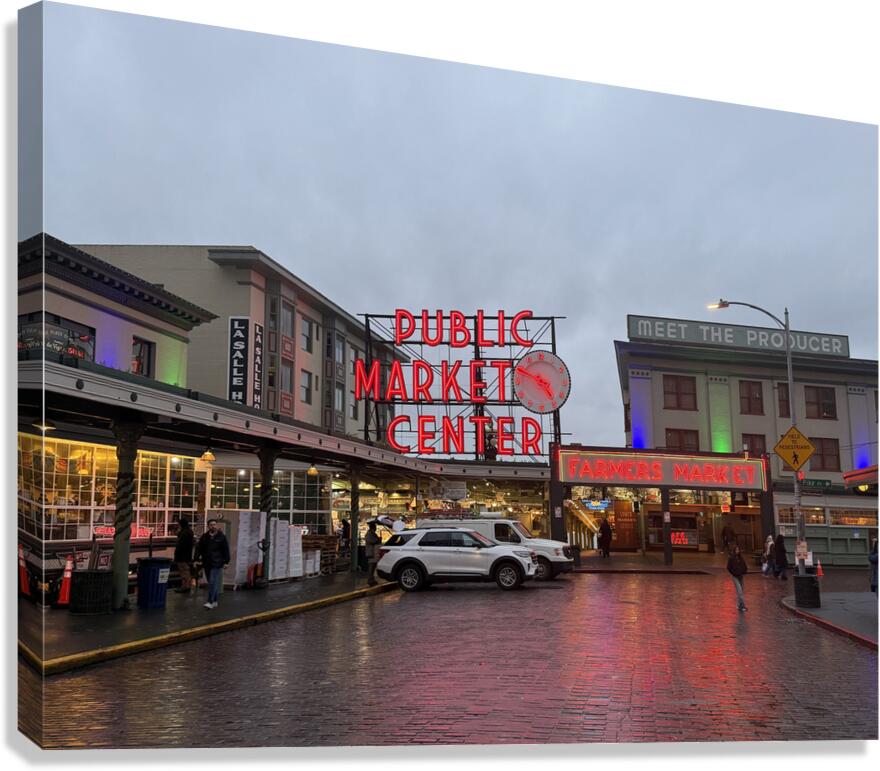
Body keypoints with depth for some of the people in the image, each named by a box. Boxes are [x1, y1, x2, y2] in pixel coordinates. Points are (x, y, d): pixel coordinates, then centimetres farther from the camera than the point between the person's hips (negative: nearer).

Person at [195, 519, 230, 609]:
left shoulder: (221, 537, 0)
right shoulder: (204, 537, 8)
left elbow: (226, 550, 1)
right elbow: (199, 549, 9)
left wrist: (226, 562, -4)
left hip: (216, 564, -4)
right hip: (206, 563, 4)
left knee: (212, 582, -12)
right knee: (212, 583, 11)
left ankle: (210, 602, -14)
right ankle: (214, 601, 21)